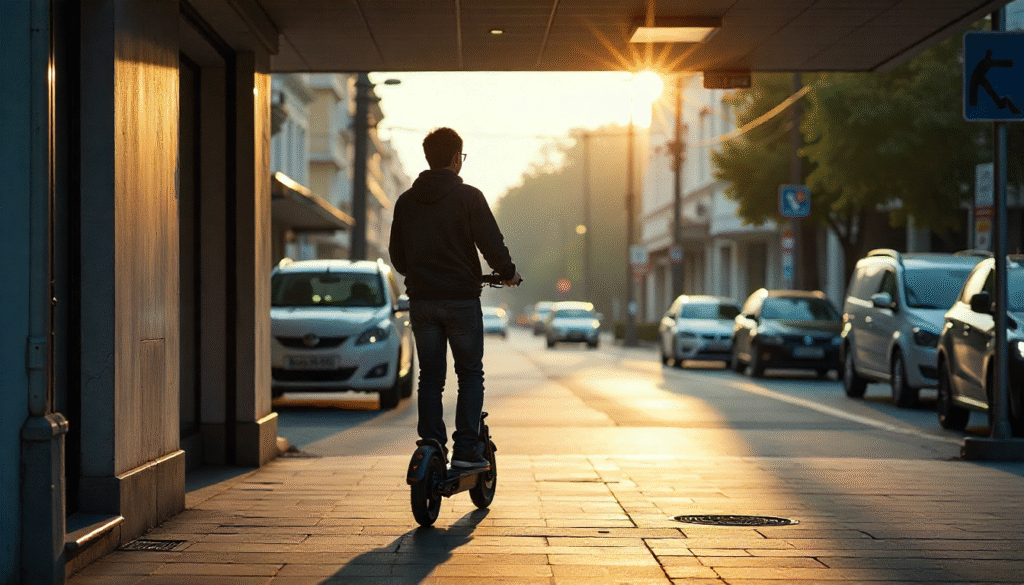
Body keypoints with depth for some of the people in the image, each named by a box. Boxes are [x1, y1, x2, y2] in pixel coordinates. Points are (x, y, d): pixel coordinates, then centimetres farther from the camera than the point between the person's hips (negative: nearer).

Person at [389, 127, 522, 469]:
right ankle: (465, 450, -2)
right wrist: (508, 273, 8)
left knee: (430, 377, 10)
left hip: (421, 299, 4)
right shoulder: (467, 197, -7)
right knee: (470, 375, 5)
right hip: (461, 297, -4)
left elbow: (396, 254, 15)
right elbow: (492, 243, -10)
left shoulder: (406, 201, 8)